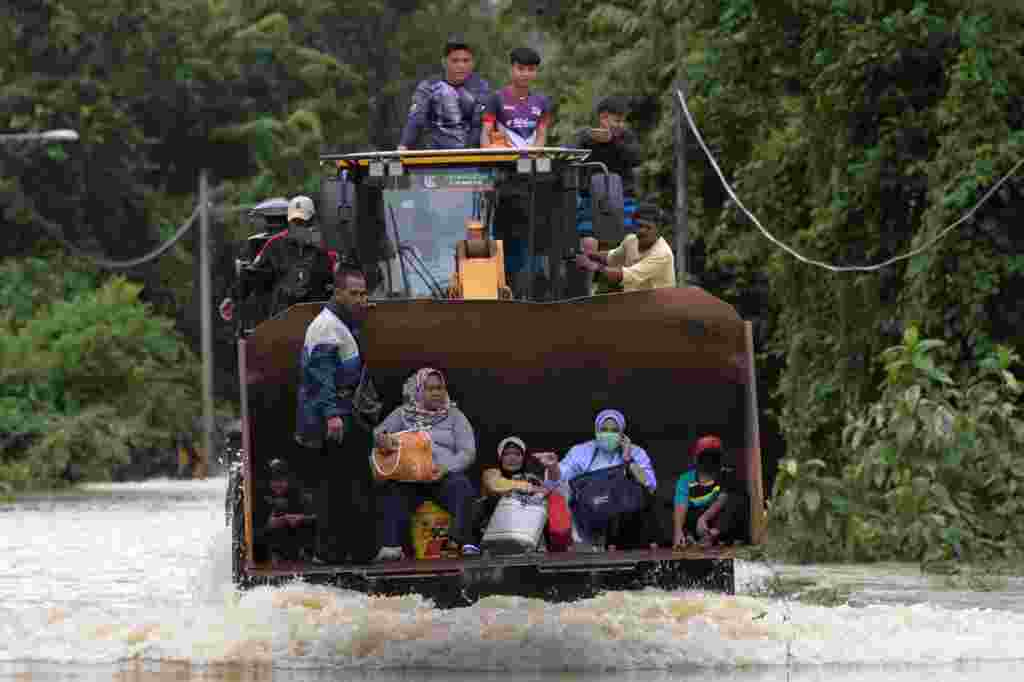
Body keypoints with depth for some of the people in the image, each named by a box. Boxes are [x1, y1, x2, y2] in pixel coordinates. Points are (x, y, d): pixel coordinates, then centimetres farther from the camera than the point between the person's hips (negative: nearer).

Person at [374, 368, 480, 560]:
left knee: (460, 485, -34)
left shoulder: (454, 415, 16)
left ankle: (464, 542, -46)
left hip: (445, 475, 0)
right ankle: (391, 546, -46)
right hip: (408, 477, 0)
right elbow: (380, 431, 8)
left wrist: (445, 468, -13)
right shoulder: (403, 413, 20)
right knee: (392, 488, -33)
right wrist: (382, 437, -19)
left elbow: (468, 452, 7)